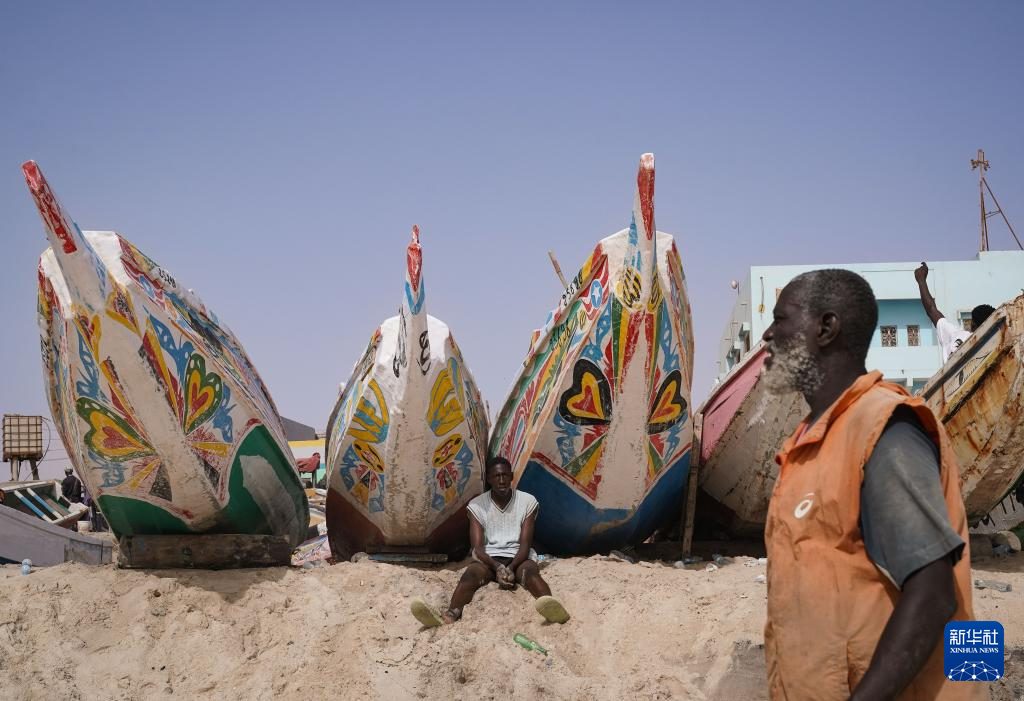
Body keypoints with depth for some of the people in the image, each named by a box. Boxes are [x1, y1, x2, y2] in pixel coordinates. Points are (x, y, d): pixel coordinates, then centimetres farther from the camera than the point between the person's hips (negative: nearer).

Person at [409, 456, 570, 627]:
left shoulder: (527, 502, 2)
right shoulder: (477, 505, 3)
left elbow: (525, 544, -6)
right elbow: (477, 547, -6)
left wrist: (511, 568, -26)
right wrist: (497, 567, -26)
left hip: (518, 558, -1)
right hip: (488, 559, 1)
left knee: (530, 571, -36)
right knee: (470, 574, -33)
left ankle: (550, 607, -68)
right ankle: (450, 615, -61)